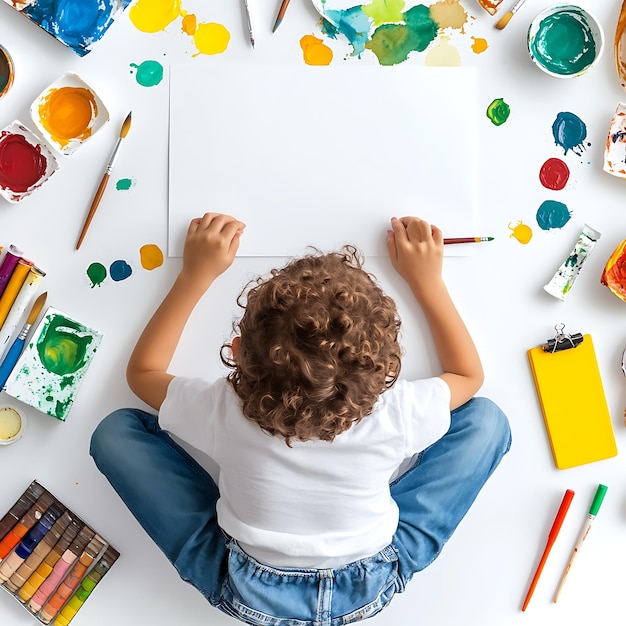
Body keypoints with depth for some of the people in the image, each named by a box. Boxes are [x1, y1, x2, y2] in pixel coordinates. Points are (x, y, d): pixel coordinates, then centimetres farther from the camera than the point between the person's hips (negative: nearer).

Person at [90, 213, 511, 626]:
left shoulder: (224, 413, -29)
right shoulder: (395, 414, -28)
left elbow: (143, 370, -5)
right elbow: (468, 374, -3)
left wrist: (196, 274, -4)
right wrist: (427, 279, 0)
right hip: (368, 592, 1)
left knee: (116, 432, 0)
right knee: (486, 419, 1)